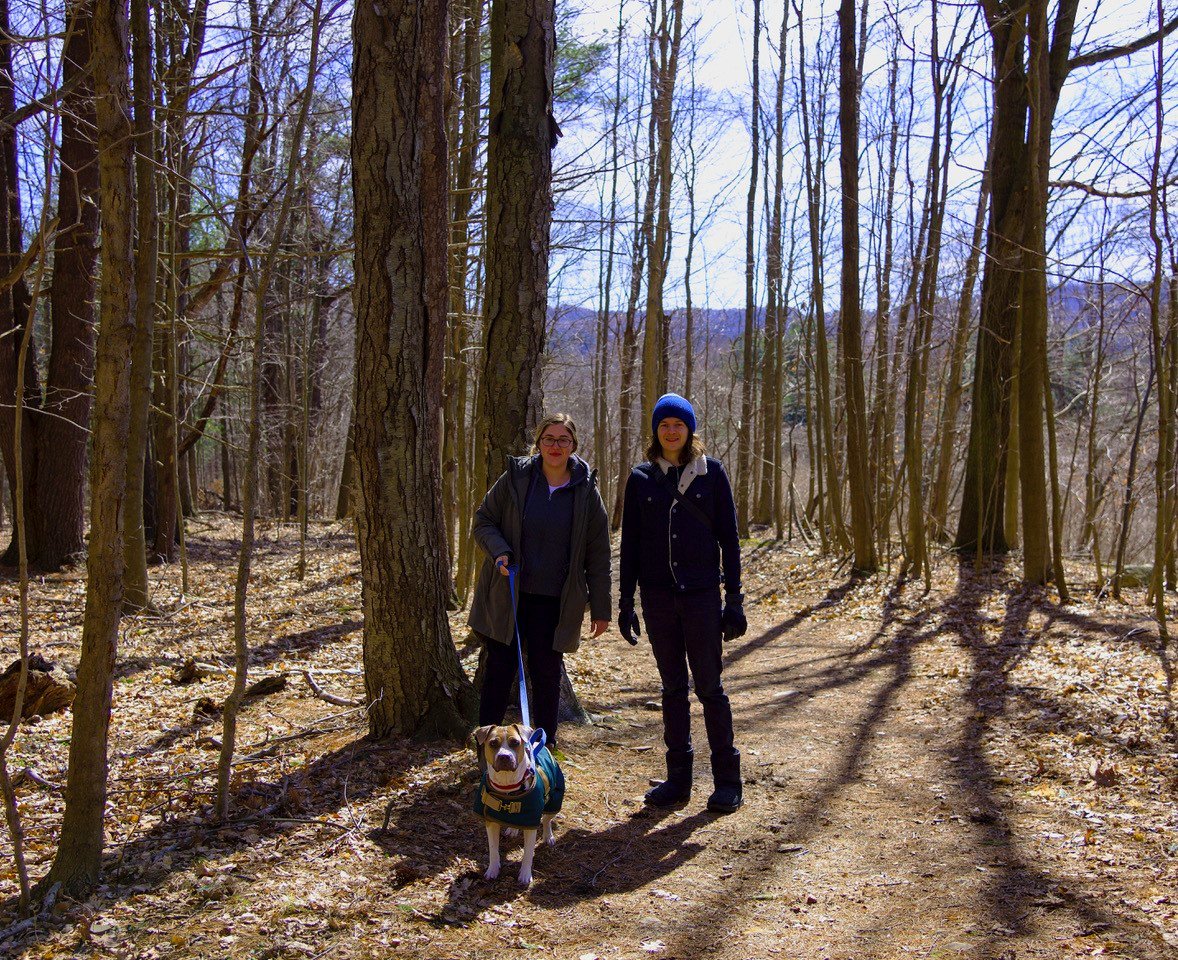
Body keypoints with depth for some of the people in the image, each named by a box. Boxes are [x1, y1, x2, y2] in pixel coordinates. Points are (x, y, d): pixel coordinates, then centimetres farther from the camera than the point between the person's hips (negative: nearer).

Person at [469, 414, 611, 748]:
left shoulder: (586, 491, 1)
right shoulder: (515, 478, -1)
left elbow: (597, 555, 3)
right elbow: (483, 520, 7)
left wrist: (600, 609, 3)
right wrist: (498, 551, -14)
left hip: (555, 603, 0)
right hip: (506, 596, 0)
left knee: (547, 676, 6)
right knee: (499, 672, 4)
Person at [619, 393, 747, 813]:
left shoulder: (711, 472, 0)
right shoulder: (641, 478, 6)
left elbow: (729, 538, 1)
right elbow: (630, 543, 8)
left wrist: (734, 598, -4)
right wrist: (625, 601, 4)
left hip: (702, 594, -2)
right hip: (658, 597, 3)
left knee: (709, 686, 0)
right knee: (672, 688, 10)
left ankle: (727, 779, 12)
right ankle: (677, 778, 18)